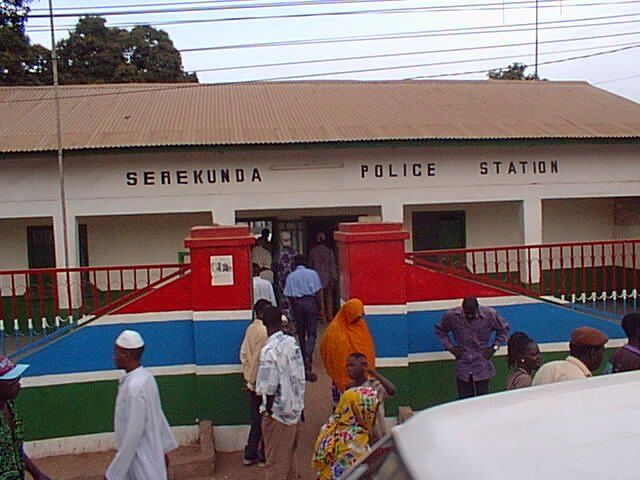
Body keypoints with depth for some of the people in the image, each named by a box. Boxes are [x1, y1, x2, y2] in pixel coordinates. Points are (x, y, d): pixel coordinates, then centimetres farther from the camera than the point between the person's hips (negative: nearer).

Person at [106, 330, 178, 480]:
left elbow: (133, 435, -25)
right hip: (146, 455, 9)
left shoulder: (134, 387, -26)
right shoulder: (145, 378, 3)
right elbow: (158, 416, 12)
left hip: (142, 462, -9)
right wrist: (164, 448, 21)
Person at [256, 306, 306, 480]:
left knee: (276, 462, 6)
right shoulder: (292, 342, 0)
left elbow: (270, 388, -20)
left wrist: (267, 411, -7)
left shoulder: (269, 350, -21)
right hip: (295, 409, 7)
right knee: (289, 456, 21)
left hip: (278, 413, -7)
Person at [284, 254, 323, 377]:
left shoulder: (290, 276, 4)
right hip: (310, 302, -1)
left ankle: (304, 359, 21)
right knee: (312, 333, 2)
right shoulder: (312, 273, 2)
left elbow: (289, 296, 2)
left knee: (301, 334, 13)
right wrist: (318, 307, 5)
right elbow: (317, 293, -3)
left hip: (297, 303, 1)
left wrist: (293, 309, 13)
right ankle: (308, 356, -19)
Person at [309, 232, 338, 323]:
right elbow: (332, 266, -7)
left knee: (320, 298, 6)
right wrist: (334, 278, -3)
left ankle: (323, 317, 7)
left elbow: (310, 265, 2)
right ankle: (330, 316, 19)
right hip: (328, 277, 0)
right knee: (329, 297, 14)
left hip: (317, 278, 0)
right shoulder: (329, 251, -8)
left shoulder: (312, 252, -4)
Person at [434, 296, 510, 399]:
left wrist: (494, 347, -3)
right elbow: (440, 330, 7)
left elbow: (504, 329, 6)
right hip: (463, 368, 1)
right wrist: (450, 347, -3)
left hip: (483, 367, -1)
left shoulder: (490, 314, -11)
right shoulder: (451, 316, -10)